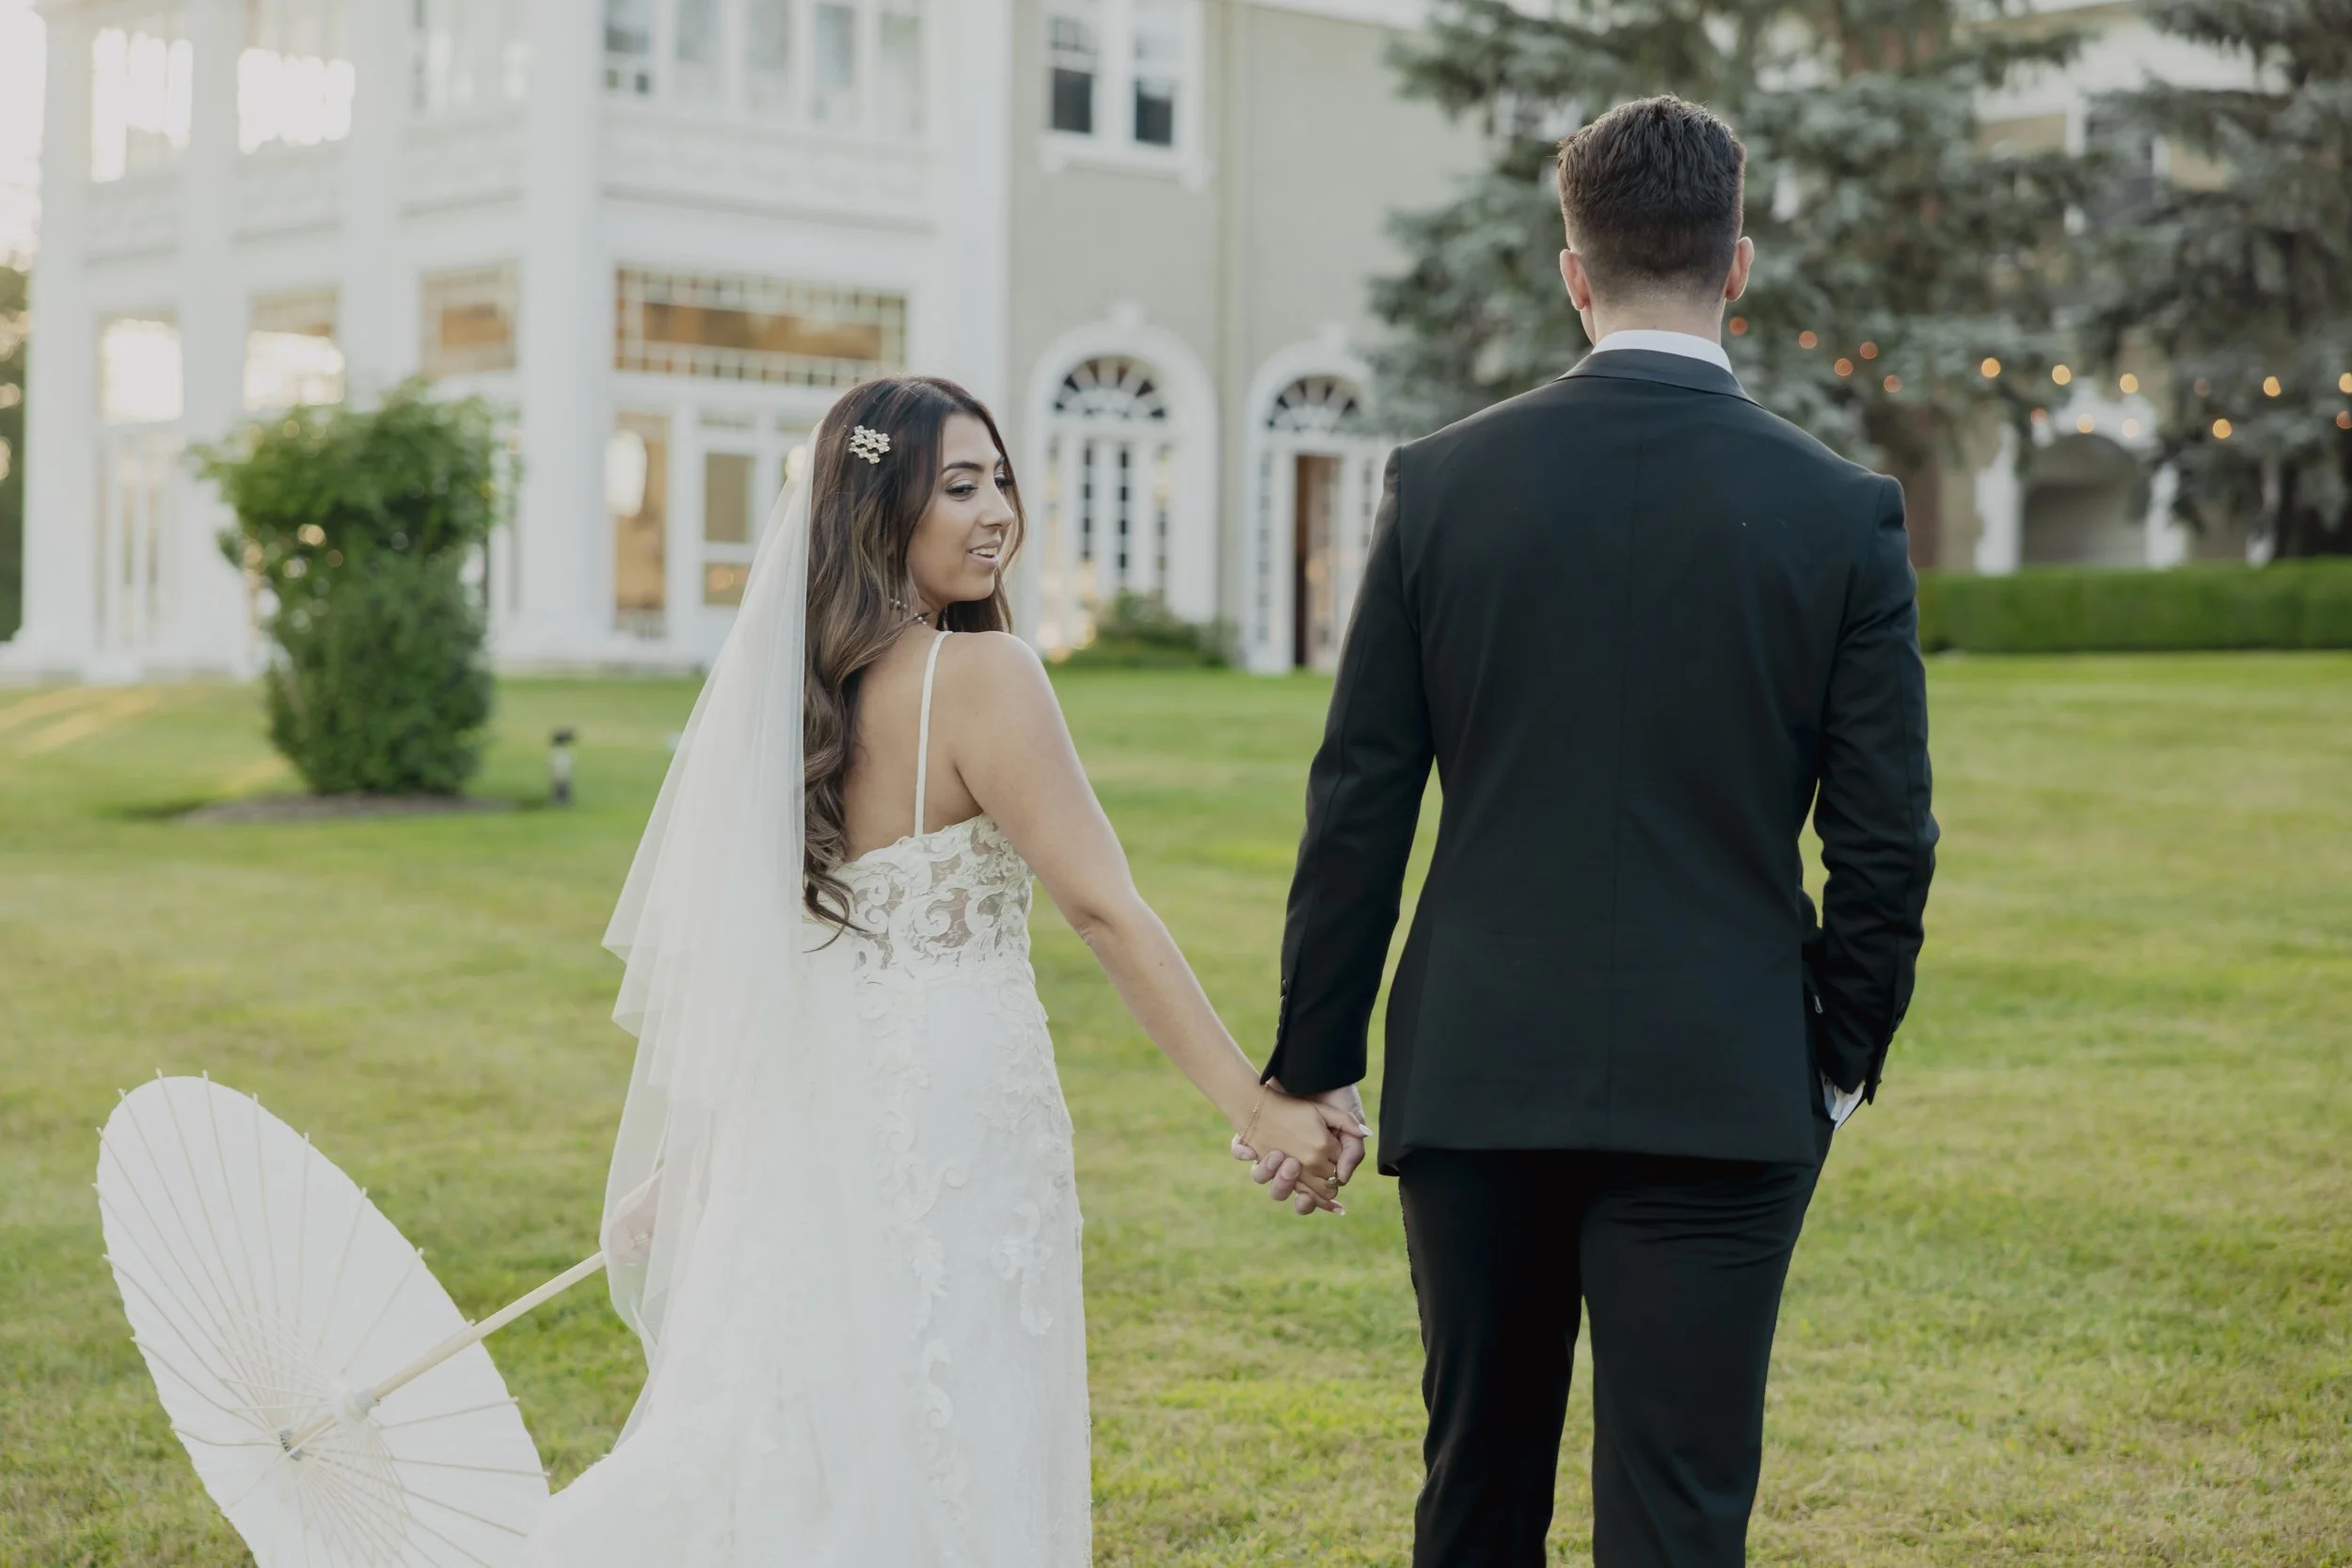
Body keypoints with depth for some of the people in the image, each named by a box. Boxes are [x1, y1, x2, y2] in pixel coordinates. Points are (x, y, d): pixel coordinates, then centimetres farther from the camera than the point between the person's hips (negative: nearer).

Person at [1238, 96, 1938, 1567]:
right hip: (1719, 1091, -2)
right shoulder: (1843, 511, -5)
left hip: (1474, 1074, 2)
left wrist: (1314, 1066, 8)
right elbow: (1885, 838, -2)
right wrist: (1842, 1059, 12)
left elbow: (1359, 804, 0)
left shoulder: (1441, 481, -2)